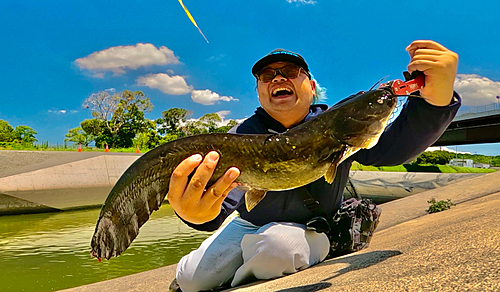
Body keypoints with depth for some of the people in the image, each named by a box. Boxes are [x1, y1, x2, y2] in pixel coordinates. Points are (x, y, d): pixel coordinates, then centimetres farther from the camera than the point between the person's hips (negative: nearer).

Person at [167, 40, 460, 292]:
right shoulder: (244, 134, -15)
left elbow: (391, 147, -35)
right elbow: (226, 195, -33)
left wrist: (436, 99, -56)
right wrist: (197, 211, -59)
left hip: (310, 230, -1)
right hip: (249, 226, 2)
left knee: (277, 246, -34)